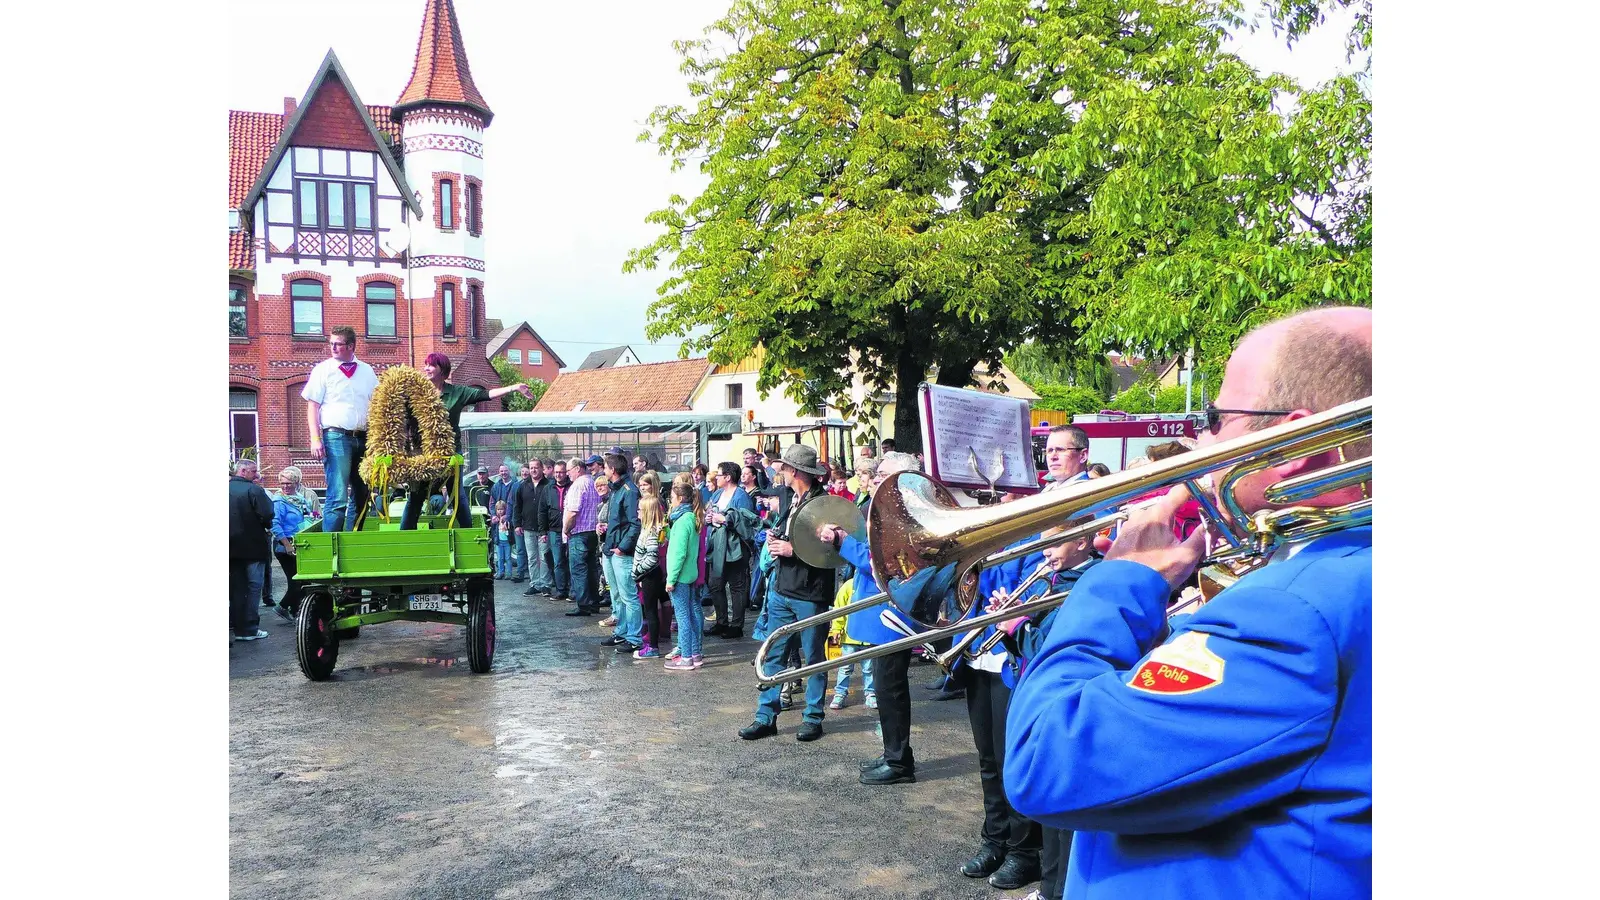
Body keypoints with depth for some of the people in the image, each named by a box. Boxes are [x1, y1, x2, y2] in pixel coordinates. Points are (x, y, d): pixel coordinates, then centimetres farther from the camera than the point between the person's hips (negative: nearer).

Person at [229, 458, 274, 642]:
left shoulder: (228, 488, 5)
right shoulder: (254, 489, -13)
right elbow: (266, 516, -18)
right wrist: (267, 526, 2)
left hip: (232, 547, 6)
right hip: (253, 547, -6)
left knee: (236, 588, 13)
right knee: (253, 587, 0)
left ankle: (238, 627, 15)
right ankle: (249, 629, -1)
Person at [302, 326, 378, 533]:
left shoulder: (367, 371, 12)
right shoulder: (323, 369, 2)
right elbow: (312, 407, 0)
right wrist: (315, 439, -10)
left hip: (363, 438, 5)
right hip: (336, 437, -5)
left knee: (361, 496, 10)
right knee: (338, 497, -12)